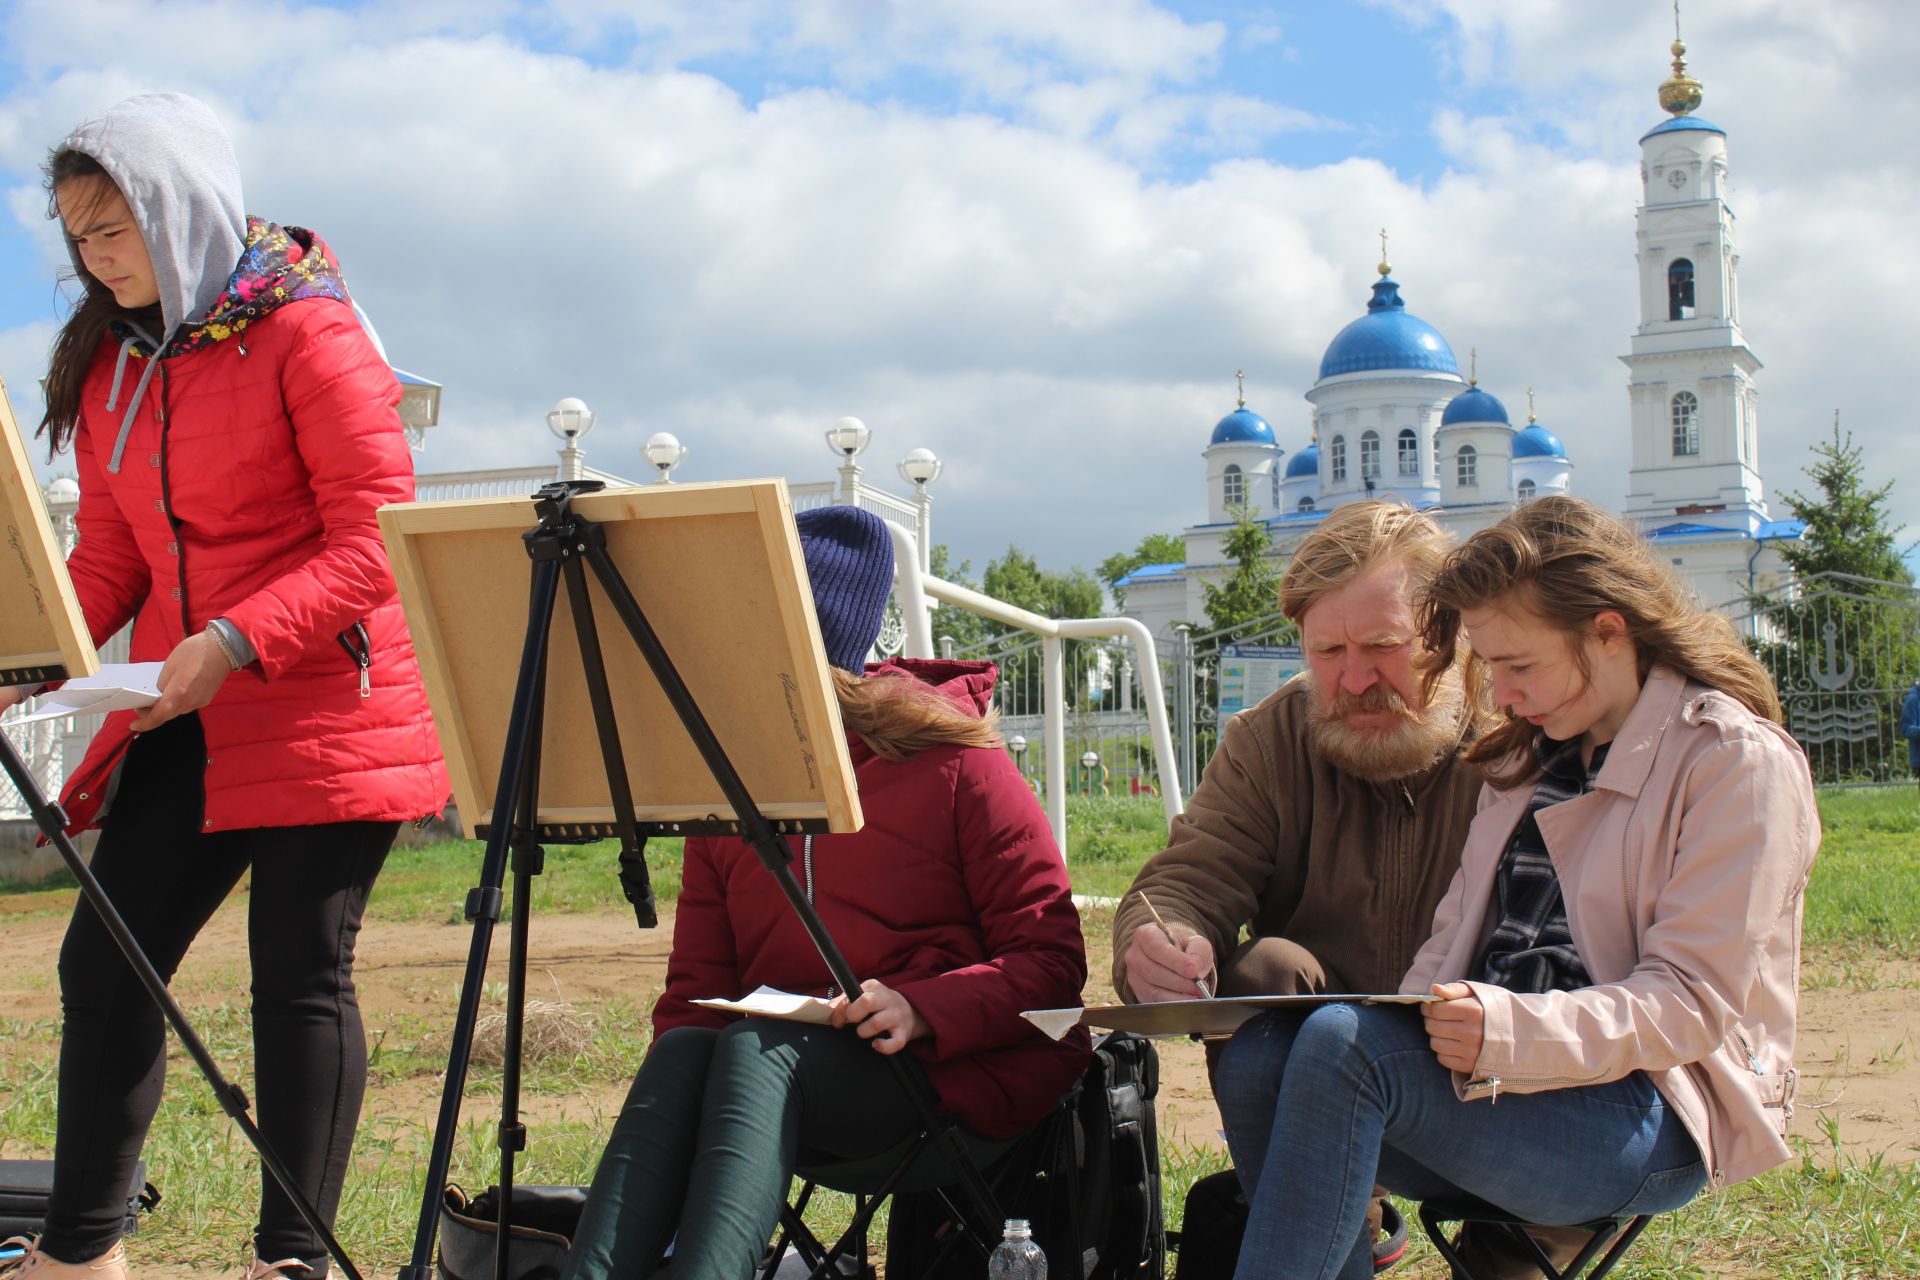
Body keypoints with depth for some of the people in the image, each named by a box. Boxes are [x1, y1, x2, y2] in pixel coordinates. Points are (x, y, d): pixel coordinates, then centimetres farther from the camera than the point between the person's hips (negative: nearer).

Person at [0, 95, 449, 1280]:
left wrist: (236, 642, -24)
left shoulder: (306, 331, -10)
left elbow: (375, 539, -15)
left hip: (319, 717, -7)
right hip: (180, 722, 7)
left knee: (300, 978, -1)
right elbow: (110, 554, 13)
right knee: (103, 961, 6)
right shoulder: (110, 361, 12)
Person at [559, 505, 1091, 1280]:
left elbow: (1051, 959, -5)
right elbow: (695, 990, 13)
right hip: (777, 1073, 4)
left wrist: (921, 1009, -22)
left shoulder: (953, 760, 0)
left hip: (958, 1068, -4)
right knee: (681, 1054, -28)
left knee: (755, 1050, -32)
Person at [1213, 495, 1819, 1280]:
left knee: (1340, 1044, -31)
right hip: (1498, 1083, 7)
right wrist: (1418, 1023, -5)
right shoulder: (1529, 757, 20)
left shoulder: (1738, 762, -4)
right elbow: (1457, 935, 17)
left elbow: (1693, 1002, -12)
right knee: (1256, 1058, -22)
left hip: (1651, 1119, -7)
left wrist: (1512, 1033, -28)